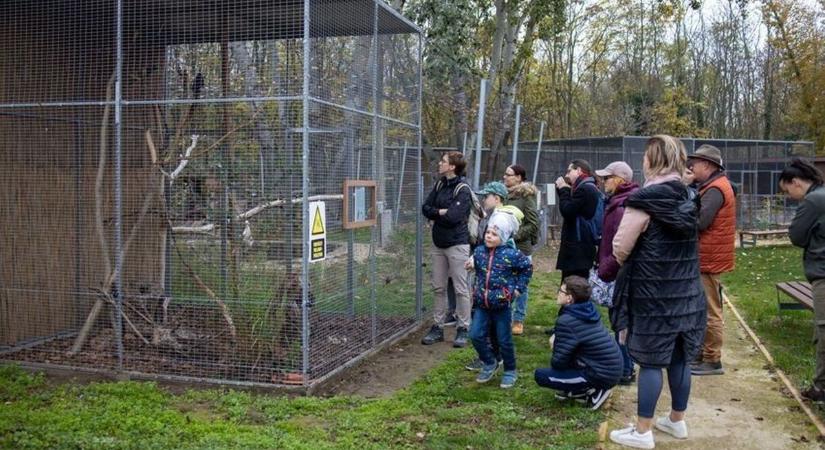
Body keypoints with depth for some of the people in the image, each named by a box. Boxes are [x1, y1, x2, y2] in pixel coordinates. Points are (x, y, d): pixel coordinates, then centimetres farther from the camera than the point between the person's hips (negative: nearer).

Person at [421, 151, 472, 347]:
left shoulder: (463, 189, -14)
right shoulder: (439, 185, 8)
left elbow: (453, 216, -24)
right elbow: (425, 208, 4)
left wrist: (435, 214, -7)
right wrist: (442, 212, -12)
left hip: (457, 244, -7)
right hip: (438, 243, 7)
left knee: (460, 289, 1)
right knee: (439, 288, 13)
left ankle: (463, 329, 10)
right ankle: (438, 327, 22)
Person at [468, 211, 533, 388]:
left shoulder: (511, 254, -13)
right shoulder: (479, 251, -1)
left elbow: (527, 268, 2)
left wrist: (518, 288, 1)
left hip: (502, 305, -4)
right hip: (482, 304, 4)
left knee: (504, 341, 6)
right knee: (476, 335, -4)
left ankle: (510, 372, 26)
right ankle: (489, 364, 20)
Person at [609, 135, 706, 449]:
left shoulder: (644, 200, -17)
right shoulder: (690, 198, 5)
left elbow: (620, 248, -14)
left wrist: (627, 263, 9)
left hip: (652, 294, -7)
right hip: (686, 292, 7)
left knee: (650, 361, 0)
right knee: (680, 357, 15)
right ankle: (677, 421, 29)